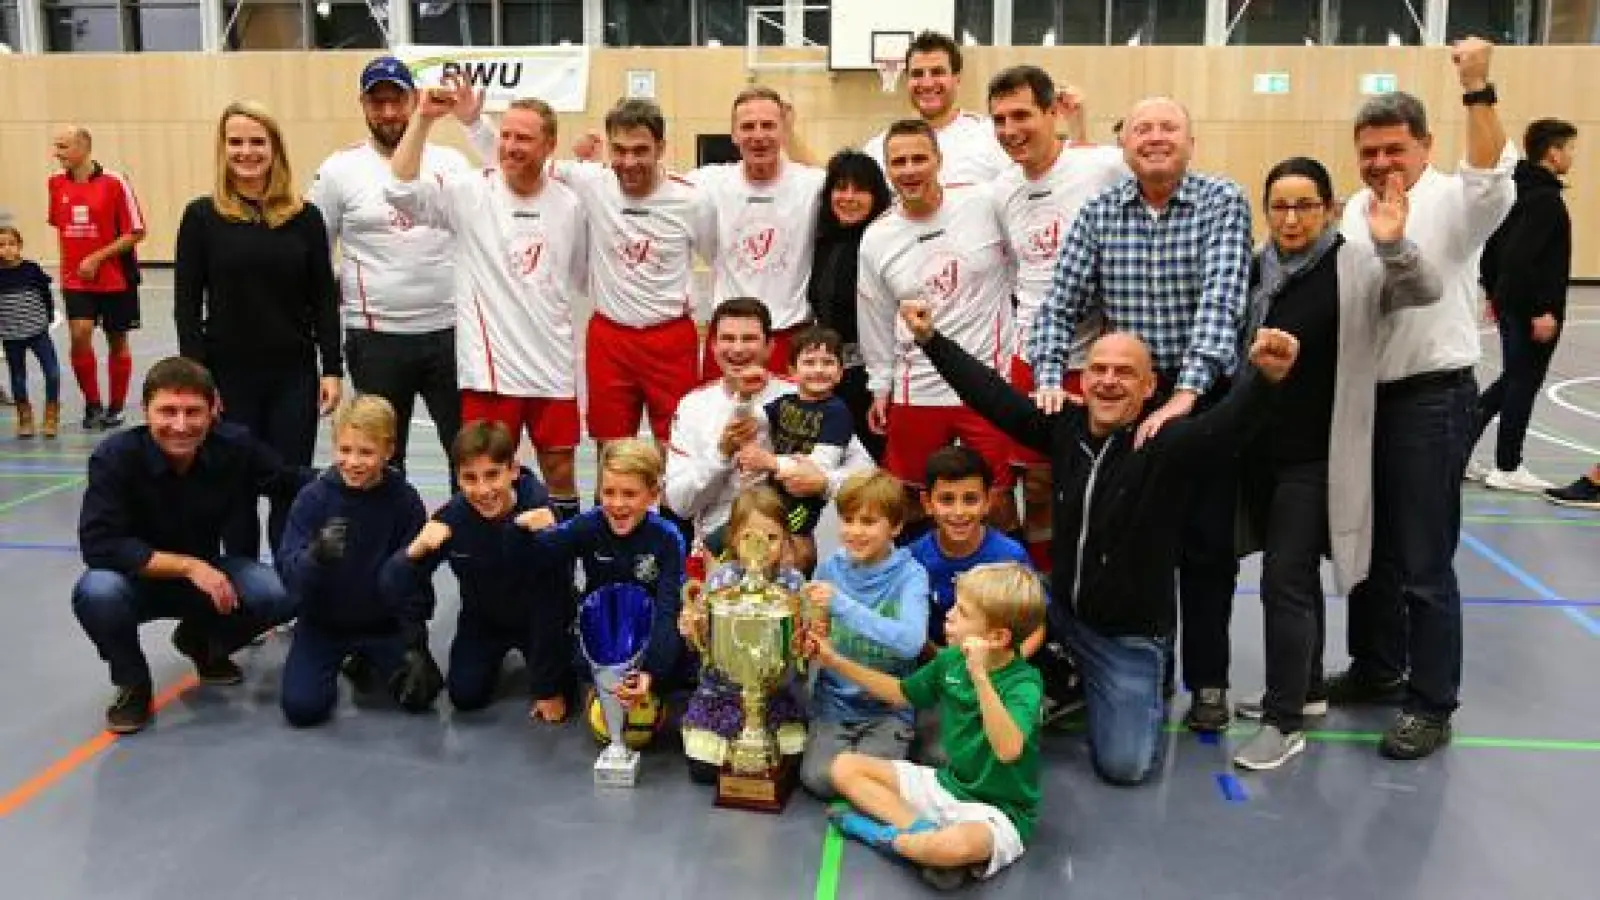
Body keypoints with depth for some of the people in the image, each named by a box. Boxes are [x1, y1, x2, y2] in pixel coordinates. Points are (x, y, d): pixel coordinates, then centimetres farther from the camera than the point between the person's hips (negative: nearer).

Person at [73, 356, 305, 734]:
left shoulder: (235, 447, -18)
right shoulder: (116, 457, -24)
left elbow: (296, 487, -4)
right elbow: (99, 545, -29)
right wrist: (188, 566, -31)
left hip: (206, 575, 2)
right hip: (140, 579, -2)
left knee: (283, 595, -23)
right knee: (96, 593, -35)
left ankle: (201, 640, 12)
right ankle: (132, 683, -2)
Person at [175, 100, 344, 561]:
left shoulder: (305, 217, 2)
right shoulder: (202, 216, -1)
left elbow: (324, 299, 3)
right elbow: (187, 304, -1)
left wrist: (333, 369, -3)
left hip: (294, 377, 1)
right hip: (228, 376, 0)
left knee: (292, 489, 6)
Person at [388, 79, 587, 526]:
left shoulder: (569, 204, 3)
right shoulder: (469, 192, -6)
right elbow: (400, 190, -20)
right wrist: (423, 119, -23)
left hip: (553, 367, 3)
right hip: (488, 367, -3)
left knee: (560, 471, 12)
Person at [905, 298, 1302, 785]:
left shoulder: (1166, 443, -20)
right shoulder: (1065, 426, -5)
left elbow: (1225, 428, -40)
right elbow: (992, 394, -3)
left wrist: (1264, 378, -61)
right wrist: (931, 339, -7)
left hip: (1131, 634, -4)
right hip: (1062, 610, 4)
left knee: (1123, 765, -6)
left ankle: (1145, 691, 28)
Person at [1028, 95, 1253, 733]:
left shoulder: (1223, 203, -9)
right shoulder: (1098, 213, 1)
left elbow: (1222, 298, -21)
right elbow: (1061, 304, -1)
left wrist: (1184, 395, -32)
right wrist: (1050, 378, -18)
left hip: (1206, 391, -2)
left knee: (1207, 542, 5)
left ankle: (1208, 680, 20)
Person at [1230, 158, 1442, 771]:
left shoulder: (1355, 269, -9)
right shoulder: (1256, 270, 7)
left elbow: (1424, 292, -24)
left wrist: (1394, 246, -43)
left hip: (1316, 458, -6)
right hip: (1259, 452, 6)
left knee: (1285, 578, -6)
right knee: (1292, 572, 17)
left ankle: (1286, 722, 6)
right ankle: (1303, 689, 34)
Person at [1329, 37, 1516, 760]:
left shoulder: (1452, 201, -9)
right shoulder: (1355, 210, 11)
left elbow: (1495, 181, -32)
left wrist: (1478, 90, -40)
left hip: (1432, 398, -7)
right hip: (1365, 395, 7)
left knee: (1423, 562, -1)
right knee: (1367, 545, 18)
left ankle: (1431, 706, 13)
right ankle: (1376, 668, 36)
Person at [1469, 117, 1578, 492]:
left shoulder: (1518, 191, 10)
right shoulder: (1545, 198, -17)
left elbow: (1490, 246, 16)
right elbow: (1521, 257, -26)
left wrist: (1494, 292, 21)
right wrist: (1542, 310, -23)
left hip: (1510, 304, 9)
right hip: (1533, 309, -9)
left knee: (1514, 379, 18)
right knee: (1523, 383, 1)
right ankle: (1508, 468, 12)